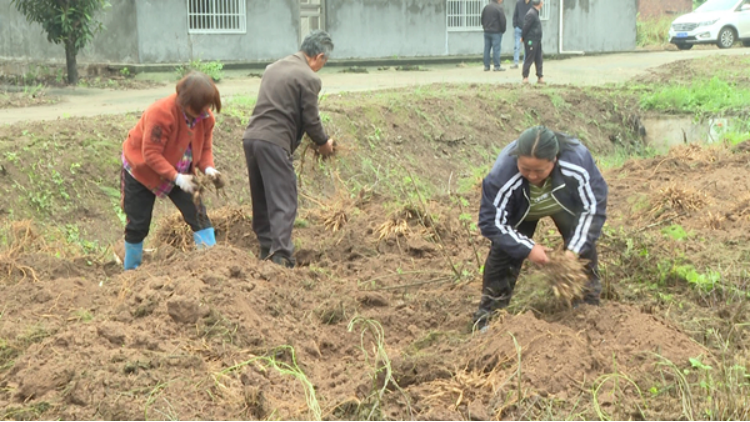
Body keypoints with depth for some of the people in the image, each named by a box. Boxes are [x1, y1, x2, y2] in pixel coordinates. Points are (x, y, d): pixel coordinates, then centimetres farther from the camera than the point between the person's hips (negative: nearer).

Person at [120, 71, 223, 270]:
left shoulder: (205, 116, -15)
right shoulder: (161, 113, -34)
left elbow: (205, 147, -4)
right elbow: (151, 154, -33)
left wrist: (208, 168, -25)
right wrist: (176, 178, -39)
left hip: (179, 173, 5)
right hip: (142, 171, -5)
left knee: (198, 213, -11)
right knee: (138, 225, 2)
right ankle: (131, 271, 21)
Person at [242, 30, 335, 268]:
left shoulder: (274, 67, 18)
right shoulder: (309, 78, -6)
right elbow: (311, 119, -5)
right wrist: (324, 143, 14)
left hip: (251, 137, 8)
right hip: (274, 142, -8)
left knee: (261, 201, 16)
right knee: (283, 203, -5)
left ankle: (266, 250, 23)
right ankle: (281, 256, -12)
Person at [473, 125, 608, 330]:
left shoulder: (578, 160, -41)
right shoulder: (502, 174, -44)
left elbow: (594, 206, -28)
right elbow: (492, 221, -31)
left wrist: (574, 249, -34)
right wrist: (528, 248, -36)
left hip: (565, 204, 1)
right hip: (521, 210, -1)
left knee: (582, 245, -7)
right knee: (502, 253, -10)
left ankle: (589, 304, 14)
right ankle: (488, 315, 4)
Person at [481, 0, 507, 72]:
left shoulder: (486, 7, 7)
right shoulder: (499, 8, -13)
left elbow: (482, 19, 13)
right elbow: (503, 20, -12)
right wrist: (503, 30, 2)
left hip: (487, 32, 6)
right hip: (496, 32, -6)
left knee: (487, 49, 8)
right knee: (496, 49, -4)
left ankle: (486, 66, 10)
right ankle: (497, 66, -4)